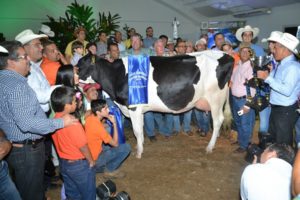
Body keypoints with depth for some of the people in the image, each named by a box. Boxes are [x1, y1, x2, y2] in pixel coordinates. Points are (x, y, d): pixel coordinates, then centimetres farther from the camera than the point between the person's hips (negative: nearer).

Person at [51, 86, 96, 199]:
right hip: (79, 165, -7)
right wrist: (91, 161, -5)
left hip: (63, 163, 7)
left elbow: (61, 142, 5)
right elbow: (83, 147, -21)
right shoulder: (73, 123, -29)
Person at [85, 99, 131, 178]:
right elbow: (115, 144, -19)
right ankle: (109, 170, 5)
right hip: (94, 159, -8)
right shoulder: (98, 127, -30)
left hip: (89, 153, 8)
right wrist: (114, 123, -16)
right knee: (126, 147, -10)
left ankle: (101, 166, 19)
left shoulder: (89, 118, -6)